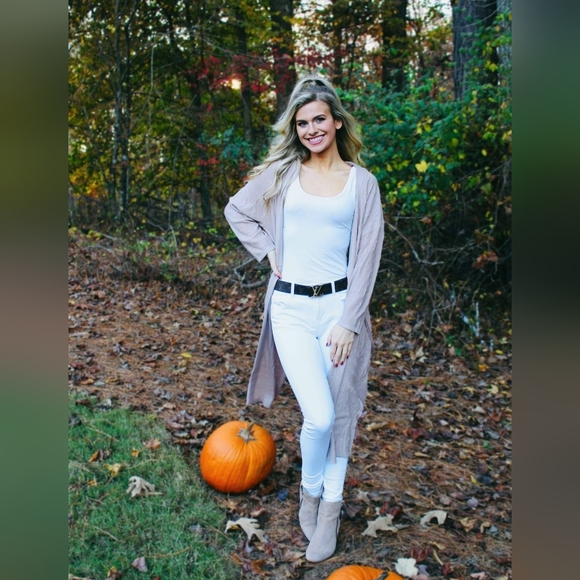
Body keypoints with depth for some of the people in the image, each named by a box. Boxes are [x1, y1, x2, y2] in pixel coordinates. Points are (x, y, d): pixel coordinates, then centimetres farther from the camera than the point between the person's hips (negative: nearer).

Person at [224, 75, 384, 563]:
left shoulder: (362, 182, 4)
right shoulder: (282, 172, 6)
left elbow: (367, 256, -1)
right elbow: (237, 211, 19)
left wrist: (348, 322, -8)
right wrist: (268, 252, 5)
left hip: (340, 305, 1)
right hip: (291, 307, 0)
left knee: (341, 414, 7)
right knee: (319, 415, -10)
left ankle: (331, 509, 26)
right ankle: (310, 492, 21)